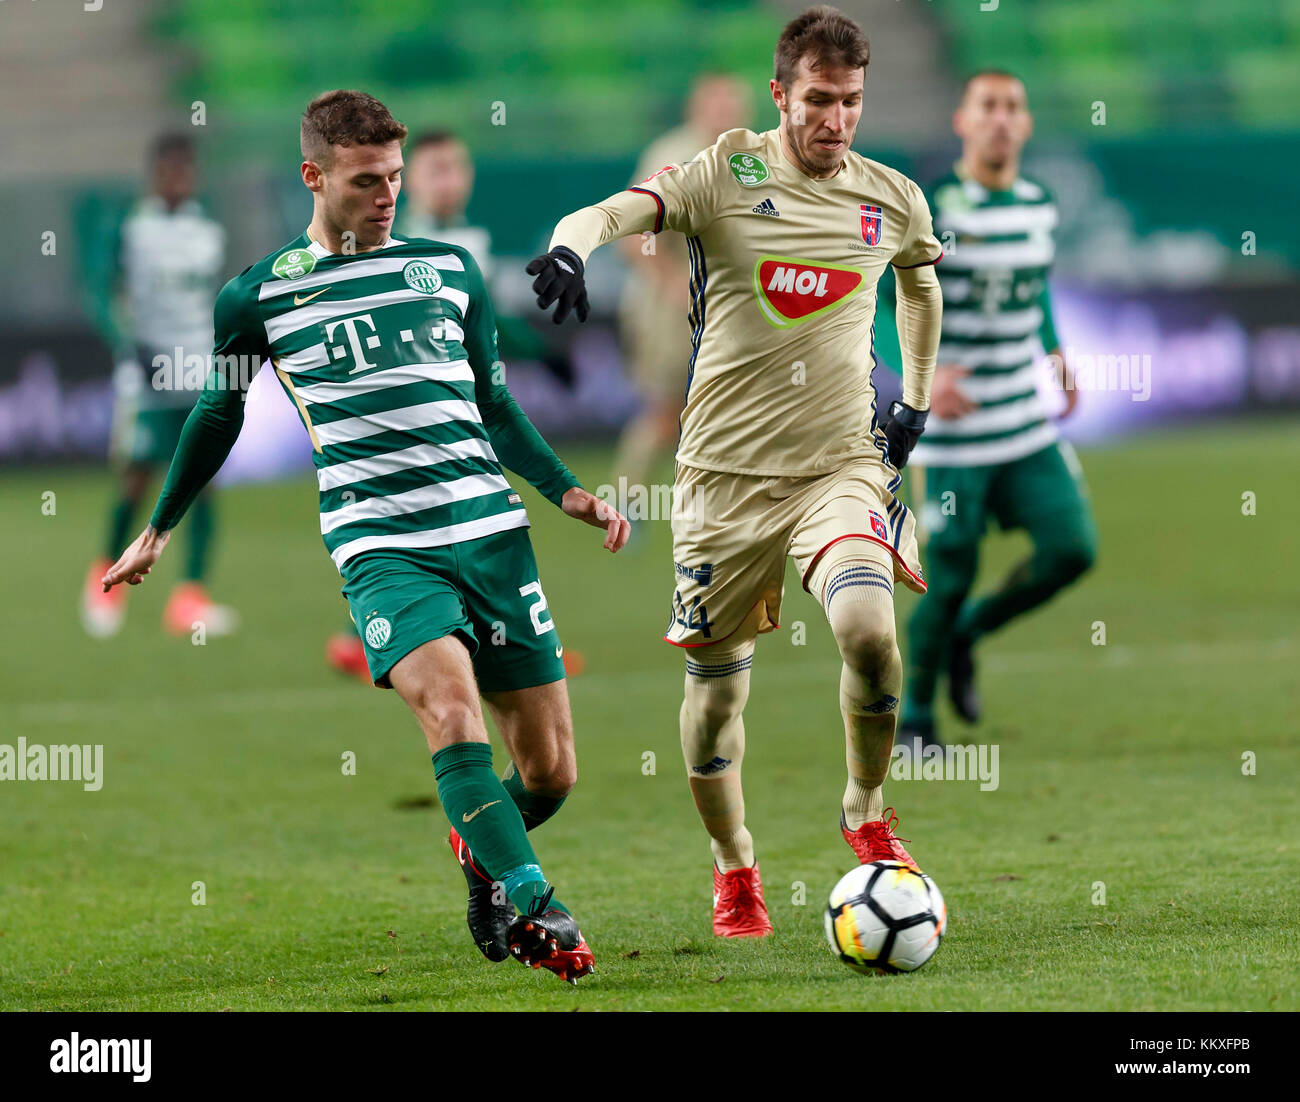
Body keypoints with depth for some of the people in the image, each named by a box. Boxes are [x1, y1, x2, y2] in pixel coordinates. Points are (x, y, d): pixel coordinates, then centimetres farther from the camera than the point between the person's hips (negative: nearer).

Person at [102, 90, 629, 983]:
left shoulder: (450, 270, 14)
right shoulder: (260, 296, 6)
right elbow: (218, 416, 21)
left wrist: (566, 490, 14)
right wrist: (160, 528, 28)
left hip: (491, 531, 3)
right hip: (379, 546, -3)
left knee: (551, 770, 2)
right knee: (451, 703, -31)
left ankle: (482, 853, 33)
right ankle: (530, 905, -31)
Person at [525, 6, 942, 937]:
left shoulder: (894, 200, 5)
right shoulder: (726, 174, -6)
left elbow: (922, 283, 28)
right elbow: (622, 209, -23)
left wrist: (917, 402, 27)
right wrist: (572, 244, -45)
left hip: (842, 463, 1)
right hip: (727, 468, -1)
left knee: (868, 630, -24)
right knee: (717, 684, 5)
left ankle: (867, 814, 2)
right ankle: (735, 869, 30)